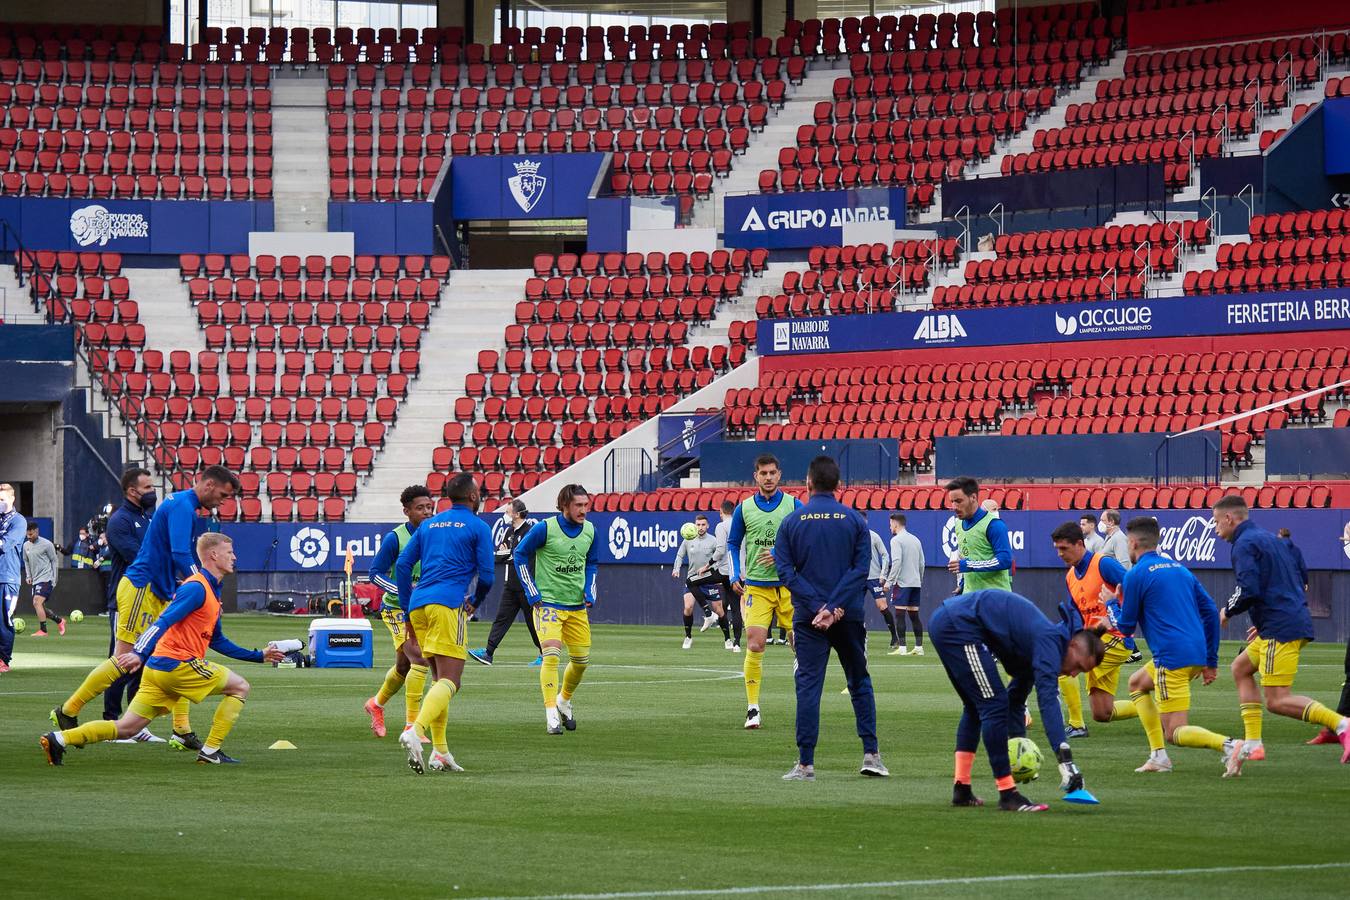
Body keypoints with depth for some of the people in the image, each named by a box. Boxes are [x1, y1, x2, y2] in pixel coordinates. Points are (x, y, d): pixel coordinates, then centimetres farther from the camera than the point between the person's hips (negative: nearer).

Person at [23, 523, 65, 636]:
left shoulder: (46, 544, -9)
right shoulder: (26, 546, 8)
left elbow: (55, 561, -3)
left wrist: (54, 579, -5)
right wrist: (28, 576, 10)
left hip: (46, 579, -7)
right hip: (35, 580, 7)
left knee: (37, 602, -20)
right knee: (39, 606, 9)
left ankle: (43, 630, -16)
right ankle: (59, 621, 29)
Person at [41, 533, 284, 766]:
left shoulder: (211, 591, 22)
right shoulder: (196, 588, -10)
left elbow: (216, 640, 30)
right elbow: (164, 622, -21)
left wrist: (259, 656, 30)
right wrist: (140, 654, -33)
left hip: (158, 668, 9)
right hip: (178, 664, -9)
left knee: (126, 728, 4)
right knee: (240, 688, 2)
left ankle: (60, 739, -6)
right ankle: (210, 751, 0)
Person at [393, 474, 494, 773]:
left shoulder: (428, 525, 20)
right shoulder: (478, 528, 4)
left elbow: (403, 564, 14)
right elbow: (486, 577, 0)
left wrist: (408, 612, 16)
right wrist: (474, 603, 20)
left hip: (418, 604, 6)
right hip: (448, 604, -6)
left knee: (439, 678, 17)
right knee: (449, 682, -11)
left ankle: (440, 751, 10)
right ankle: (416, 732, -34)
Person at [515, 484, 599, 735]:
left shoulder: (590, 530, 3)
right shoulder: (545, 528, -13)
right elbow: (520, 554, -3)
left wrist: (589, 592, 5)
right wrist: (532, 592, -6)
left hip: (577, 606, 6)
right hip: (548, 603, -6)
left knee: (582, 660, 8)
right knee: (552, 654, -19)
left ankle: (564, 701, 35)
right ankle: (551, 715, -18)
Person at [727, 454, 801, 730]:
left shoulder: (794, 506, 2)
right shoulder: (744, 509, 6)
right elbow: (733, 543, 17)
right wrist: (735, 574, 5)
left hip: (789, 585, 0)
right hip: (756, 587, 0)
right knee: (754, 644, -11)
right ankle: (752, 708, -5)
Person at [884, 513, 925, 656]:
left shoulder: (896, 540, -8)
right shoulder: (916, 540, 14)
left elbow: (896, 562, -17)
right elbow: (922, 563, 16)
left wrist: (889, 581, -15)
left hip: (901, 583, -7)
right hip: (915, 583, 7)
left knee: (900, 614, -7)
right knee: (914, 615, 8)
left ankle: (901, 647, -12)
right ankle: (919, 647, 6)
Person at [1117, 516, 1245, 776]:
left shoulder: (1136, 575, -4)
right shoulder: (1179, 568, 18)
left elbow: (1126, 627, 1)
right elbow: (1211, 610, 16)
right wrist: (1211, 661, 18)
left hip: (1172, 658, -8)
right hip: (1197, 654, 8)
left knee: (1174, 732, -6)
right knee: (1137, 683, 29)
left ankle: (1228, 745, -31)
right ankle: (1158, 756, 19)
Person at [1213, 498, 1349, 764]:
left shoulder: (1244, 545, -8)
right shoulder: (1272, 538, 21)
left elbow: (1249, 590, -20)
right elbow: (1302, 578, 23)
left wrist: (1227, 611, 0)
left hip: (1281, 629, -10)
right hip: (1297, 620, 10)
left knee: (1277, 701, -11)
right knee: (1240, 668, 22)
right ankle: (1252, 743, 16)